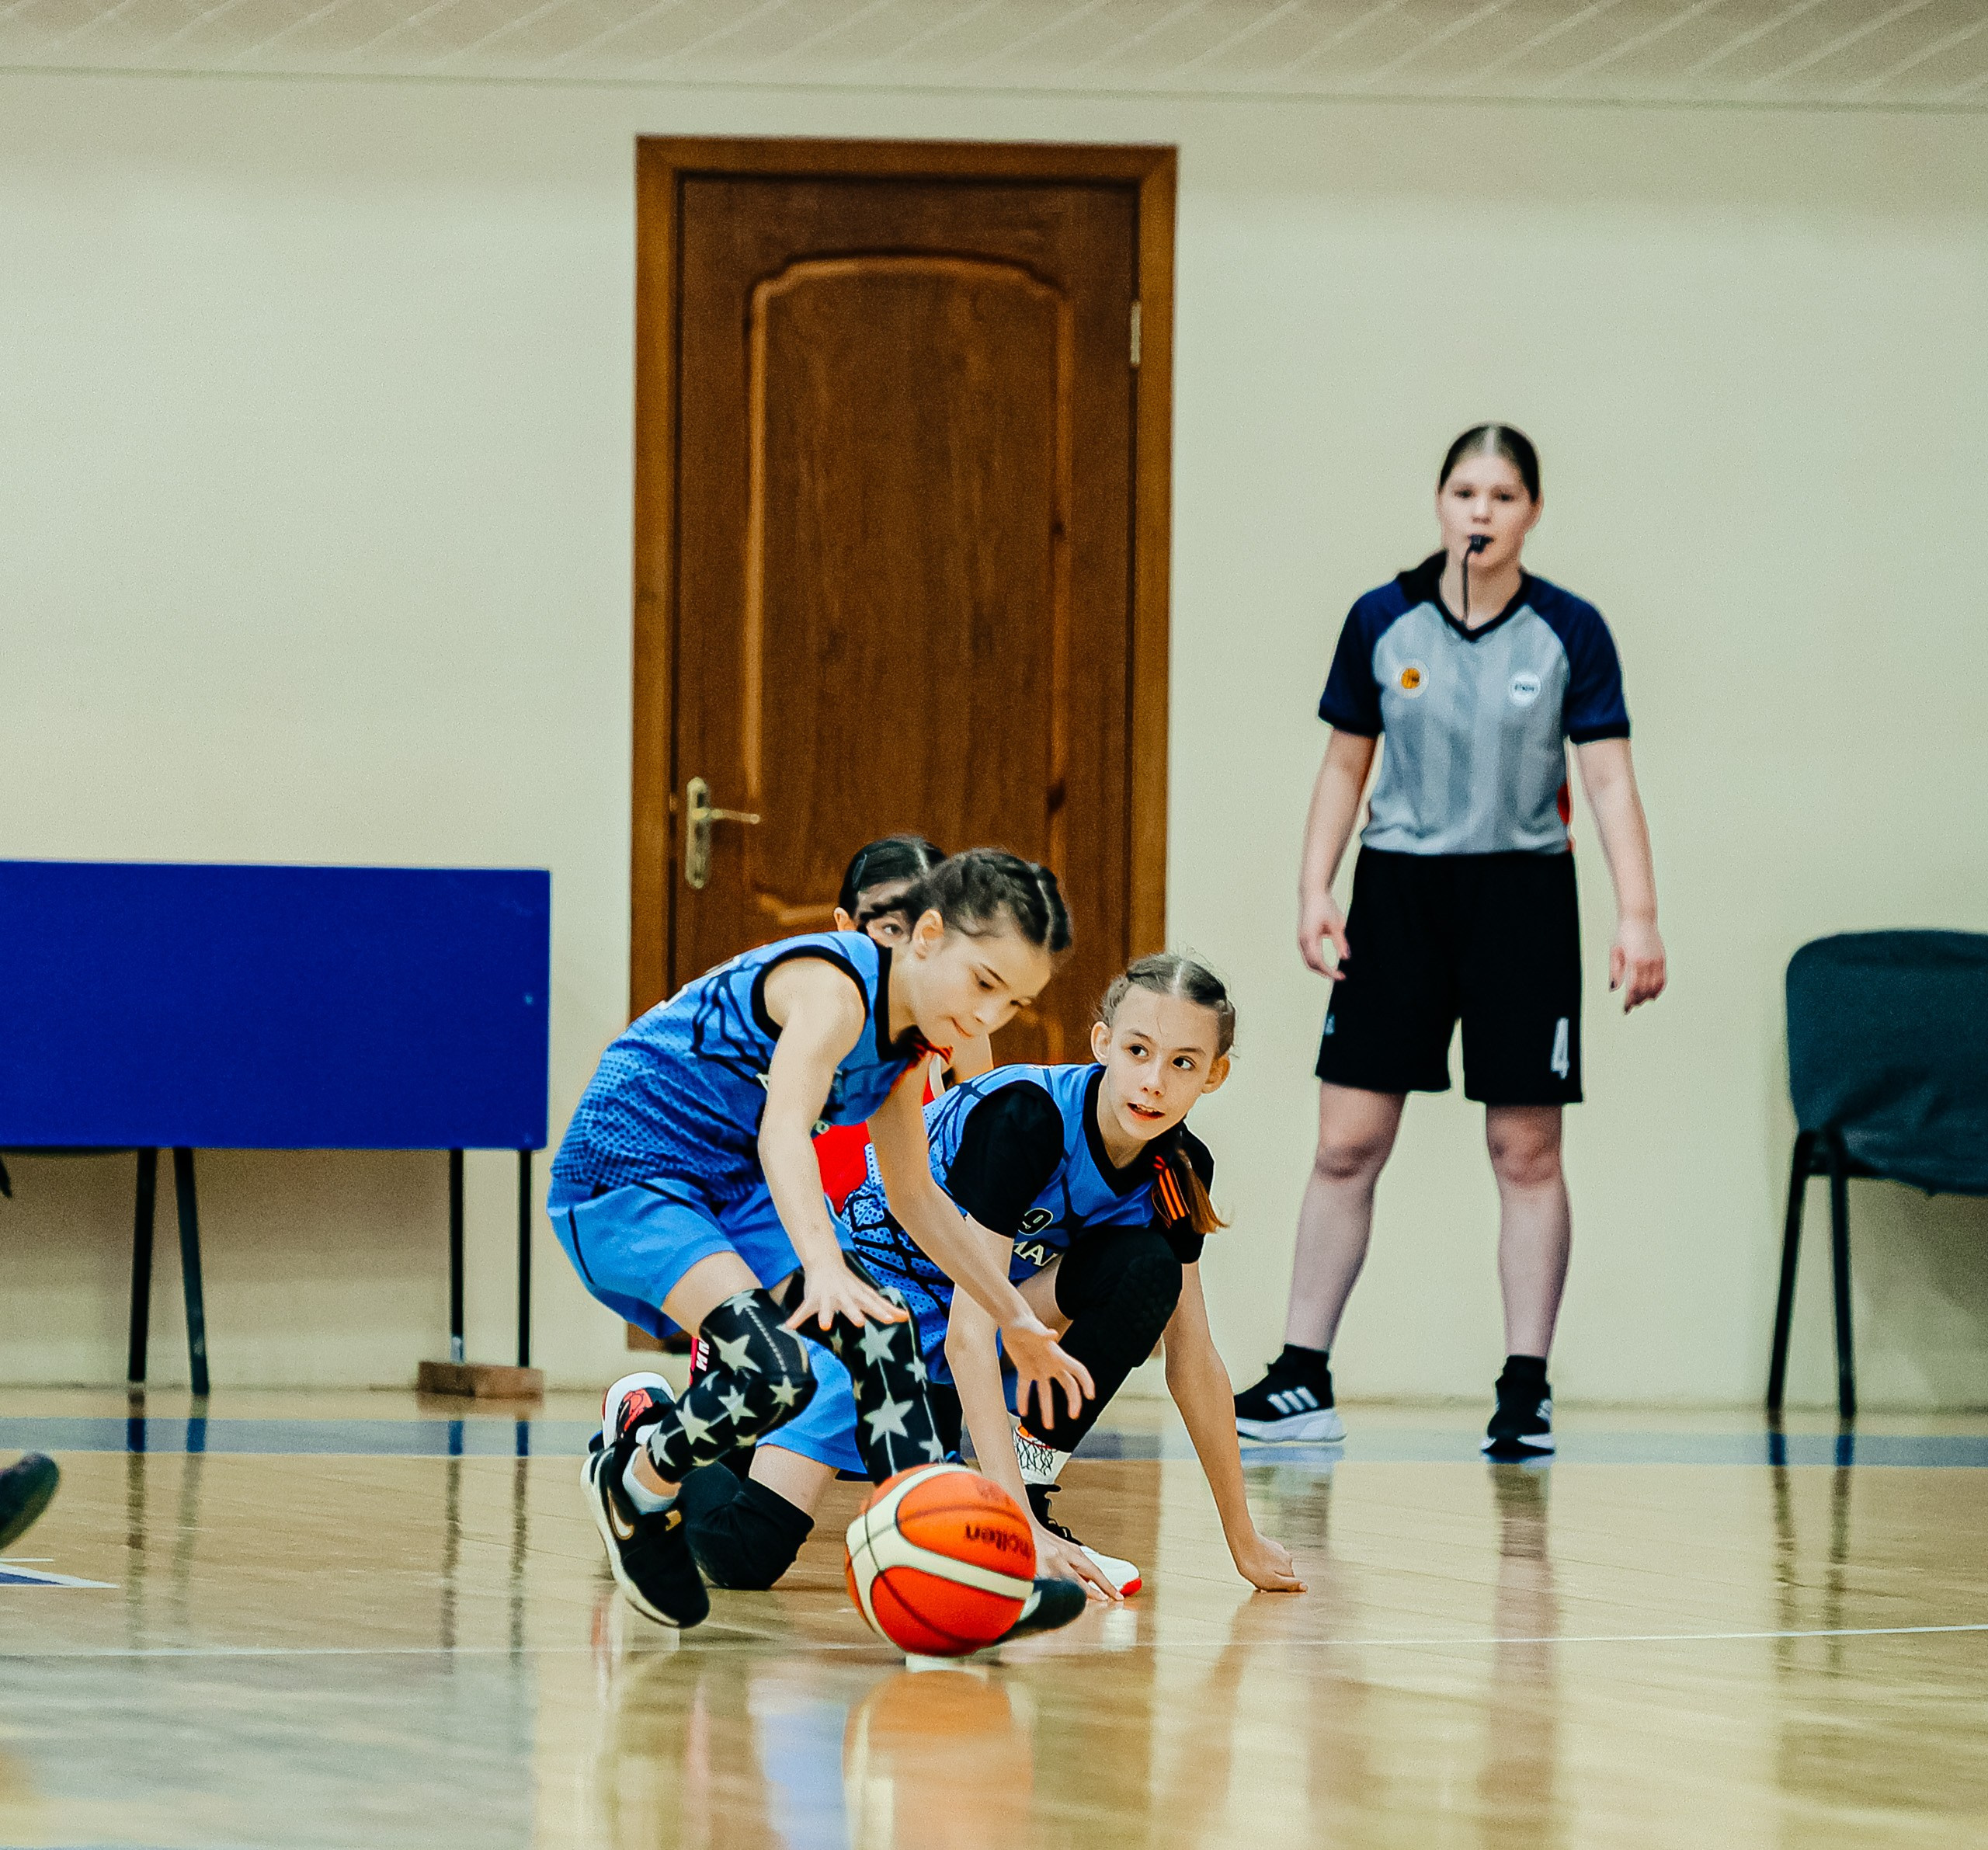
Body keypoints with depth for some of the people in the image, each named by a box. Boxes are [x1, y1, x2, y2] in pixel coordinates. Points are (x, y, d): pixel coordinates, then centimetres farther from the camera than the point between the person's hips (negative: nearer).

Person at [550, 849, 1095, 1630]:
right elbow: (783, 1130, -41)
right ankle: (633, 1487, 0)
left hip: (734, 1182, 9)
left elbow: (915, 1197, 22)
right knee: (775, 1371, -26)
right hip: (626, 1178, -9)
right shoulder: (834, 988, -23)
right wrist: (823, 1264, -58)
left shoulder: (906, 1036, 7)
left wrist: (1015, 1317, 19)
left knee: (879, 1335, -7)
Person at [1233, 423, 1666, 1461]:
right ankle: (1303, 1383, 5)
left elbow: (1610, 780, -7)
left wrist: (1638, 916, -16)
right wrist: (1314, 890, -1)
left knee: (1525, 1151, 0)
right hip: (1398, 888, 2)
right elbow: (1345, 764, 9)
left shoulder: (1569, 633, -4)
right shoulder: (1381, 623, 1)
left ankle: (1526, 1392, 7)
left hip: (1522, 896, -1)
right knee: (1346, 1144, -1)